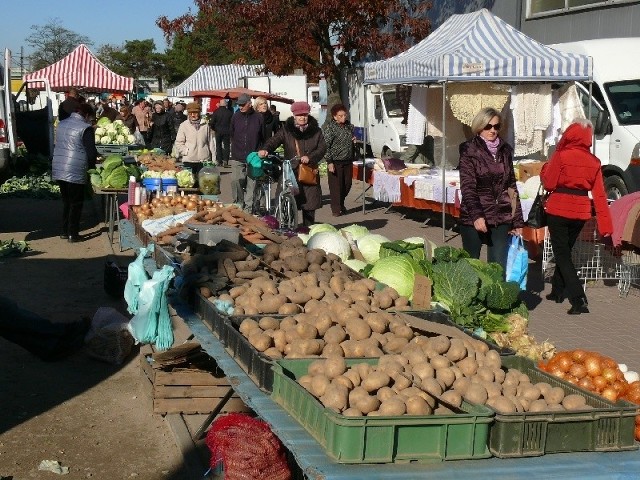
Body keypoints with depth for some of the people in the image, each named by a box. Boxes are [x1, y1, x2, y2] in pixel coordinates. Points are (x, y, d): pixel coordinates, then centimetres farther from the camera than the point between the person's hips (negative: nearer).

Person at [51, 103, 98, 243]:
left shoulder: (62, 124, 11)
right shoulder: (85, 128, -11)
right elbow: (91, 152, -14)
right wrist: (92, 167, 5)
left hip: (58, 170, 7)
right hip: (75, 172, -7)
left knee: (66, 202, 18)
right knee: (76, 204, 4)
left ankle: (65, 231, 23)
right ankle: (73, 234, 6)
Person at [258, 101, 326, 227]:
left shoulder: (315, 131, 8)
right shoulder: (286, 130, 5)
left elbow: (322, 148, 3)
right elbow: (274, 140, -8)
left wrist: (310, 157, -15)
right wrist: (265, 149, -29)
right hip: (291, 172, -1)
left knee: (309, 204, 7)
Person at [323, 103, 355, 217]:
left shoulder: (349, 125, 12)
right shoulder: (329, 127, -10)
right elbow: (326, 146, -13)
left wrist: (355, 139, 5)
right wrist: (329, 162, -18)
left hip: (348, 161, 7)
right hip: (335, 162, -7)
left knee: (347, 185, 12)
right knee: (336, 186, -2)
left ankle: (341, 204, 33)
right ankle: (336, 209, 7)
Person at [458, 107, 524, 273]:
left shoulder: (505, 151, 12)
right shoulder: (469, 150, -2)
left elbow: (512, 187, 15)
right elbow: (467, 187, -11)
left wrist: (517, 221, 11)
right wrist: (476, 215, -24)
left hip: (501, 219, 4)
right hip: (474, 220, -4)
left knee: (499, 267, 1)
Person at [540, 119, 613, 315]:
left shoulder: (561, 156, -13)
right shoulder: (594, 162, 2)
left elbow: (549, 183, -9)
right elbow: (599, 194, 1)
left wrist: (545, 168, 11)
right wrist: (605, 225, 1)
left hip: (559, 210, -5)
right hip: (581, 212, 5)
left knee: (562, 255, -1)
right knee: (565, 250, 23)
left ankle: (579, 300, -14)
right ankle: (557, 291, 34)